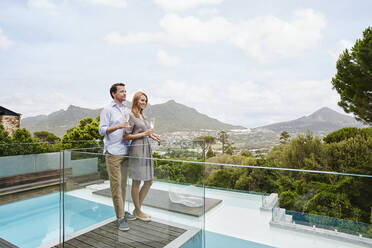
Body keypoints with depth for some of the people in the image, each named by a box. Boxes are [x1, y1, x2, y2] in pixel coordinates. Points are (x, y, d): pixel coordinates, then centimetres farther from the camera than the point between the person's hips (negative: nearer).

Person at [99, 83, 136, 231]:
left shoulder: (127, 110, 15)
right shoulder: (107, 110, -2)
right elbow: (102, 130, -8)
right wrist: (118, 126, -21)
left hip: (125, 152, 6)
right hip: (113, 153, -6)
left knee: (123, 184, 13)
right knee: (116, 184, -3)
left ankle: (122, 211, 26)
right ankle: (120, 218, 5)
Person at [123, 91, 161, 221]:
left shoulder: (143, 116, 17)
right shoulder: (131, 116, -8)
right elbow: (126, 136, -13)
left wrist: (151, 135, 7)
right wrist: (144, 134, -14)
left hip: (146, 149, 9)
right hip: (137, 150, -9)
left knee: (149, 181, 12)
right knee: (136, 182, 5)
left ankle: (137, 208, 27)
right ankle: (138, 211, 22)